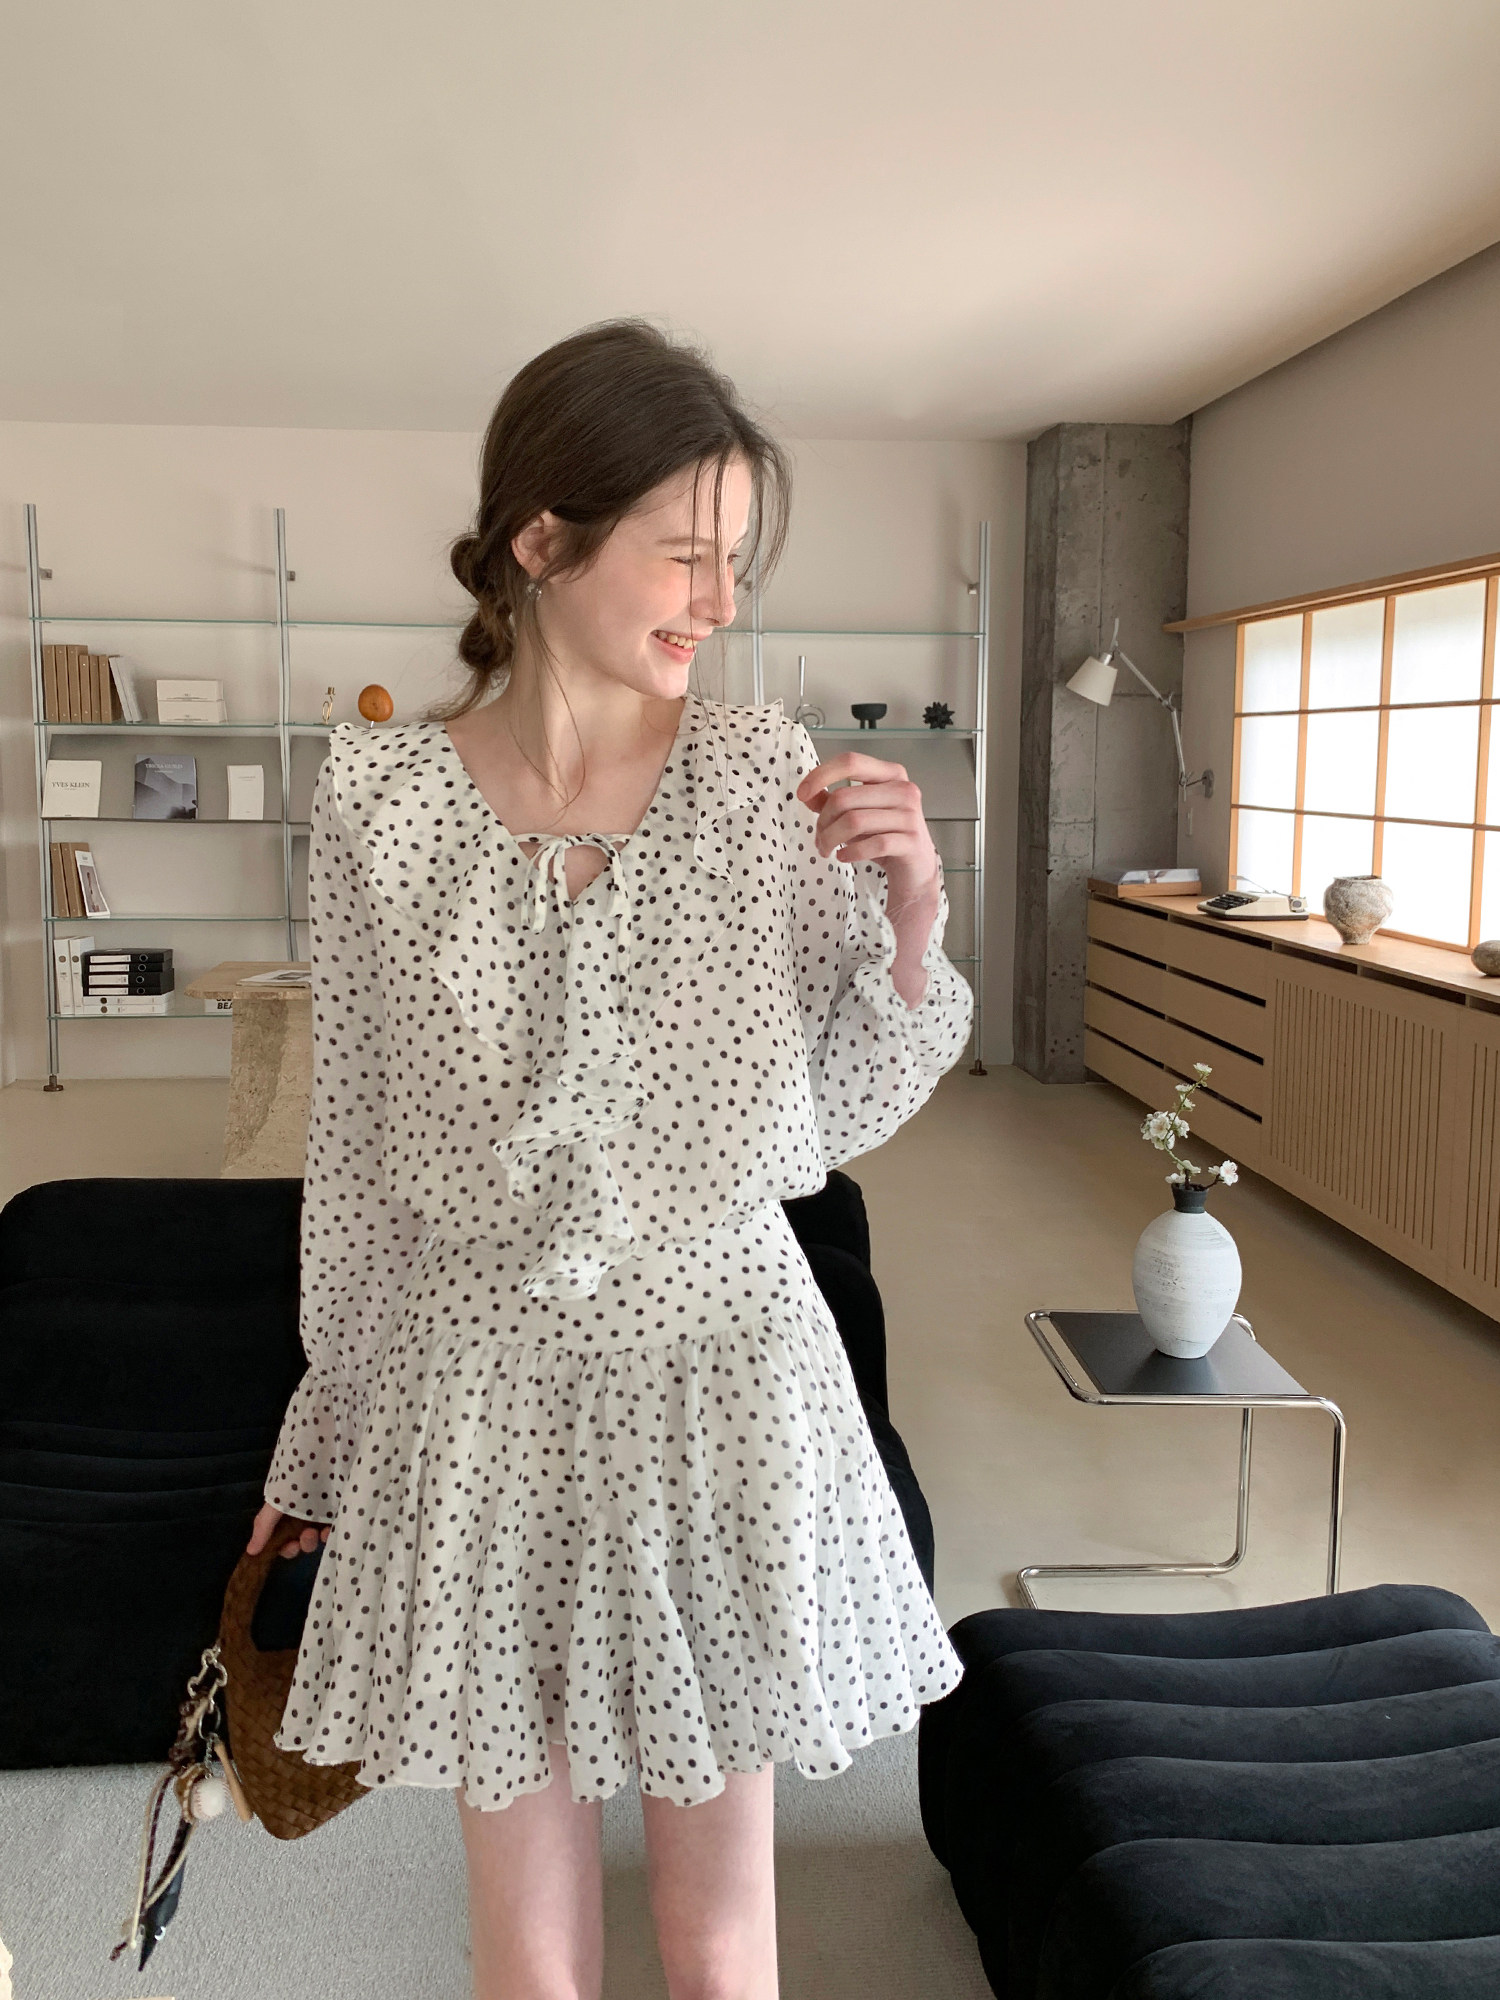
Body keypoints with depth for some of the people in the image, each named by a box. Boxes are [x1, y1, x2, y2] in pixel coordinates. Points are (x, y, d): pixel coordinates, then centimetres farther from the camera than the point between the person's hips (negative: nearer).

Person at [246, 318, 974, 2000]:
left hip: (724, 1376, 1)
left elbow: (830, 1122, 1)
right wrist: (330, 1438, 11)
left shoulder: (772, 777, -6)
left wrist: (911, 919, -16)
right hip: (482, 1402, 0)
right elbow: (355, 1144, 2)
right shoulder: (377, 798, -7)